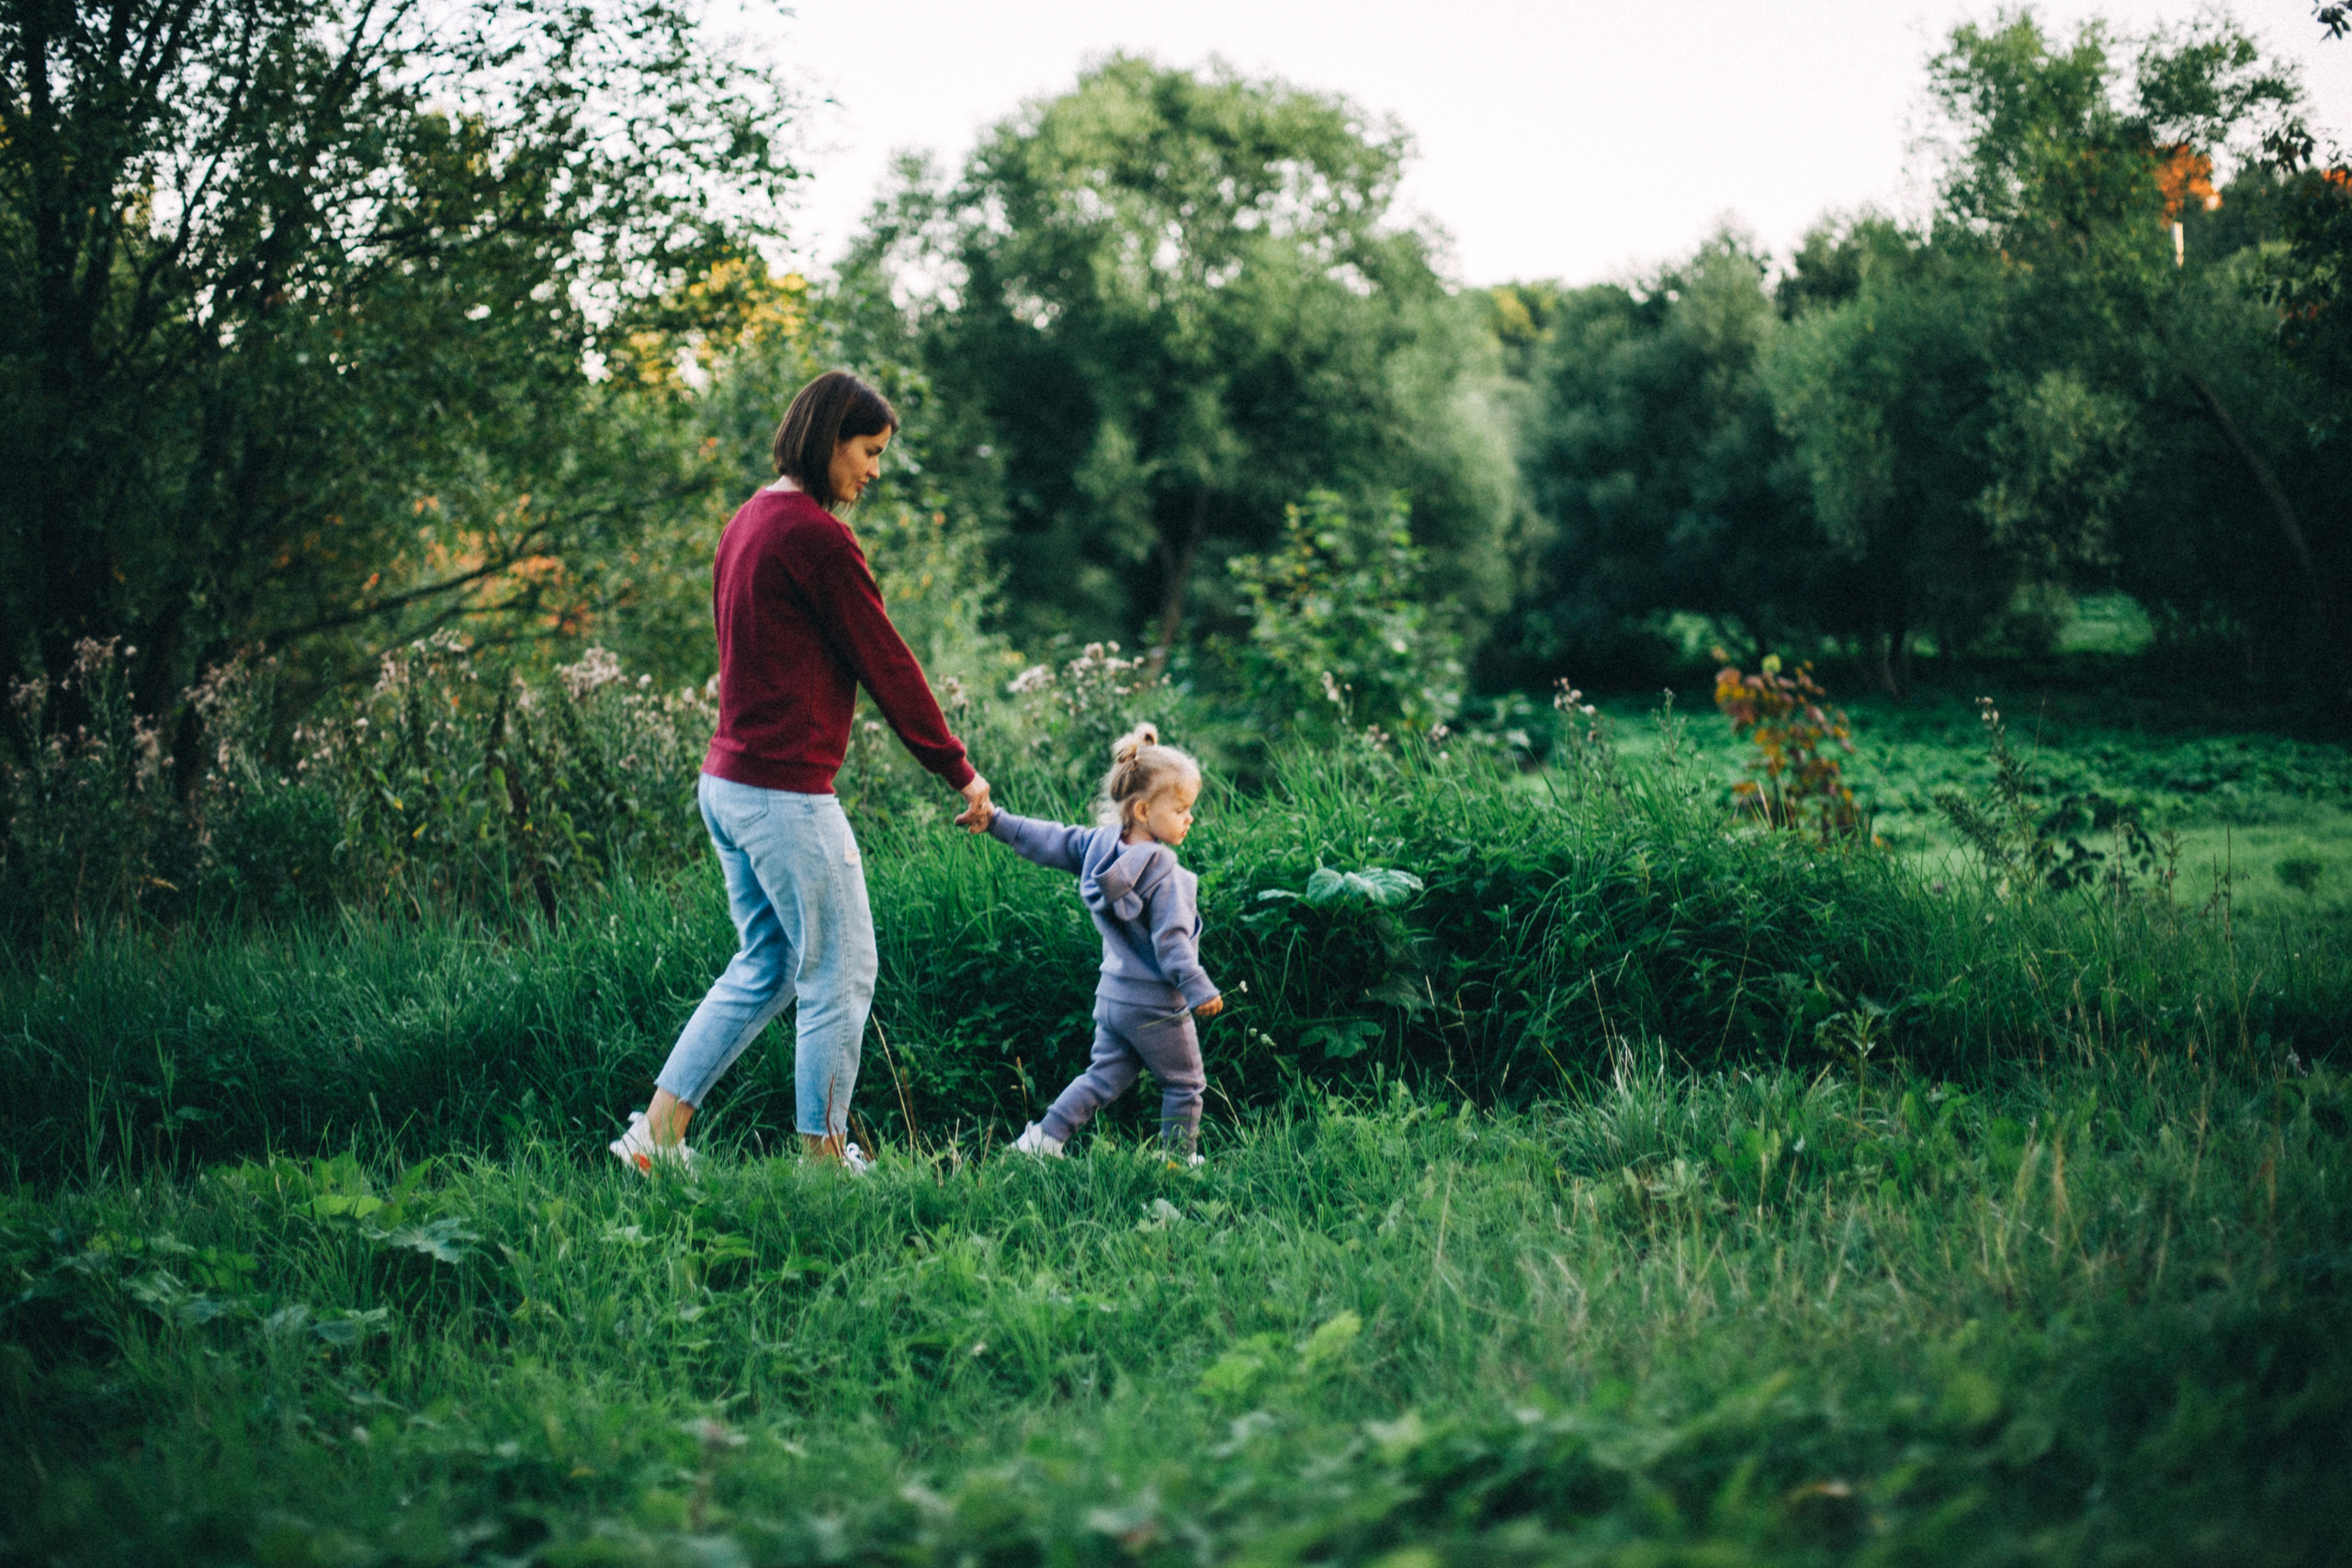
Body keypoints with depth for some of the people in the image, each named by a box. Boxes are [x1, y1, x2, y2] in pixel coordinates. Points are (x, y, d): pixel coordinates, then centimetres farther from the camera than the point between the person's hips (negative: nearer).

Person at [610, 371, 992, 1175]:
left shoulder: (748, 521, 14)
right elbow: (887, 664, -11)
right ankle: (825, 1154, 9)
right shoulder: (816, 536, -15)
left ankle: (656, 1133, 16)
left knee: (764, 966, 17)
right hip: (787, 793, -10)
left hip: (728, 780, 10)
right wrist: (960, 772, -2)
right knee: (841, 974, 2)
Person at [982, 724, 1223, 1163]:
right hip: (1156, 1006, -8)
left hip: (1111, 995, 8)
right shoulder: (1164, 875, -23)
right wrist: (1199, 990, -19)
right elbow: (1170, 941, -24)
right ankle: (1180, 1159, 17)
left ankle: (1043, 1138, 12)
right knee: (1184, 1084, 11)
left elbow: (1049, 841, 7)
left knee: (1105, 1076, 18)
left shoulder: (1099, 845, -1)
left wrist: (997, 821, 17)